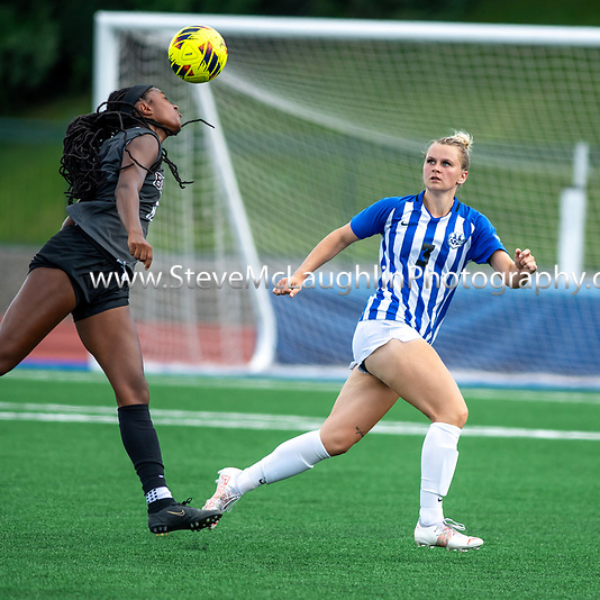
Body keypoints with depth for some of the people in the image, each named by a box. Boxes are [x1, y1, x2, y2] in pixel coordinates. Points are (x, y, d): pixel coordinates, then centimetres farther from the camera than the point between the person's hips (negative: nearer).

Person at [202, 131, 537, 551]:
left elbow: (507, 271, -1)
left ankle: (238, 483, 13)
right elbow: (341, 237, 18)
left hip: (414, 342, 4)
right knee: (453, 410, -21)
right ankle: (430, 523, -20)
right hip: (384, 325, -4)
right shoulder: (394, 211, 5)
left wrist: (519, 271, -24)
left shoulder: (472, 225, 10)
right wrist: (301, 274, 9)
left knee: (336, 439, 2)